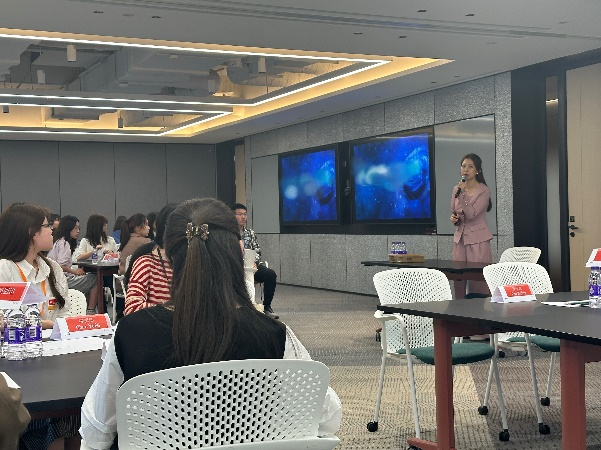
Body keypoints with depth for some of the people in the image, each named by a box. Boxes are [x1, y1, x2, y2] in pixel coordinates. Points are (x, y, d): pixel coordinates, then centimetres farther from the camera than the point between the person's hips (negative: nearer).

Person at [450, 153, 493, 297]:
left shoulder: (483, 191, -6)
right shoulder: (457, 189, 10)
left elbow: (471, 214, -16)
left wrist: (463, 194, -21)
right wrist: (454, 218, -2)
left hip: (478, 240, -5)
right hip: (460, 238, 5)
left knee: (479, 281, -6)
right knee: (459, 279, 2)